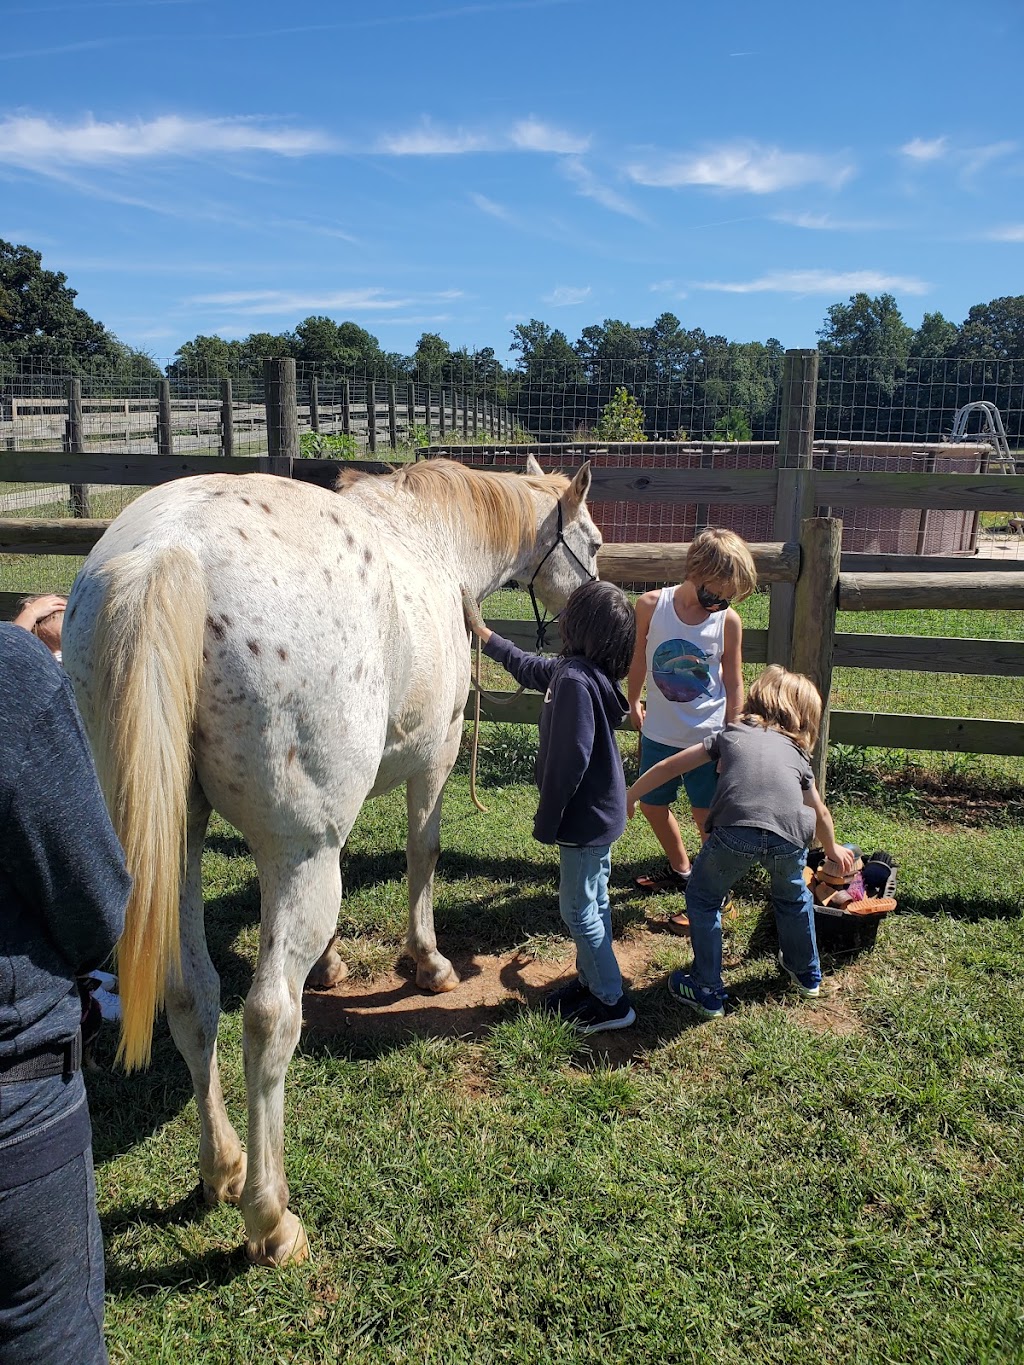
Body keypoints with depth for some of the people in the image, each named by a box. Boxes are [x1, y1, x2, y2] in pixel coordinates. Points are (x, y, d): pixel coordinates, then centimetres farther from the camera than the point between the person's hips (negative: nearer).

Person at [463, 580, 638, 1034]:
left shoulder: (575, 679, -27)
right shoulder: (592, 671, 3)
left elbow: (570, 761, -27)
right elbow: (530, 668, 21)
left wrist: (546, 822, -17)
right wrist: (480, 630, 27)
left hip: (585, 818, -10)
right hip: (602, 810, 10)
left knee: (578, 909, 4)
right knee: (593, 901, 21)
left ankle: (613, 1002, 16)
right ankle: (591, 981, 36)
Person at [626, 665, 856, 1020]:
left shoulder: (731, 734, 29)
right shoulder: (797, 754, 32)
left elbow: (668, 767, 26)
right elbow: (820, 813, 45)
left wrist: (629, 798, 39)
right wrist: (832, 850, 65)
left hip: (736, 829, -2)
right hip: (790, 835, 3)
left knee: (703, 899, 23)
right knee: (793, 897, 34)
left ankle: (706, 992, 26)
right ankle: (807, 974, 50)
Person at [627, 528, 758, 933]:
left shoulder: (728, 621, -14)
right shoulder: (651, 605, -12)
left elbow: (733, 685, -5)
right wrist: (634, 704, 16)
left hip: (707, 737, -3)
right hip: (659, 732, 3)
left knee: (708, 818, 4)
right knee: (651, 805, 18)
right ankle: (680, 869, 43)